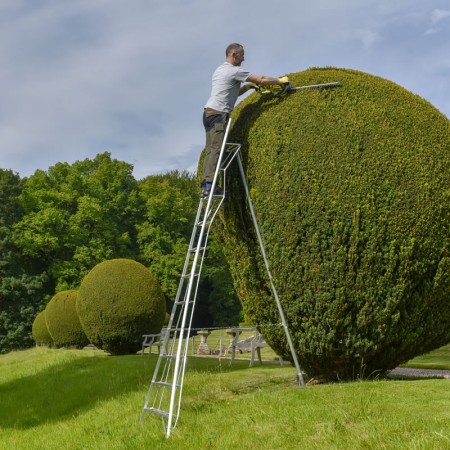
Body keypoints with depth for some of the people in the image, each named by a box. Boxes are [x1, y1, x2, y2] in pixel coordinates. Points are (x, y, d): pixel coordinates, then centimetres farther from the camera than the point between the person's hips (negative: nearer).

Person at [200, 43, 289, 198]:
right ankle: (209, 184, -21)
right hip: (219, 113, -9)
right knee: (216, 149, -14)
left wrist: (247, 86, 20)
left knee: (210, 150, 5)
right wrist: (280, 80, 7)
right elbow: (262, 79, -6)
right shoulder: (234, 71, -6)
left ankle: (205, 186, 1)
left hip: (209, 112, 9)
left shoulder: (219, 70, 23)